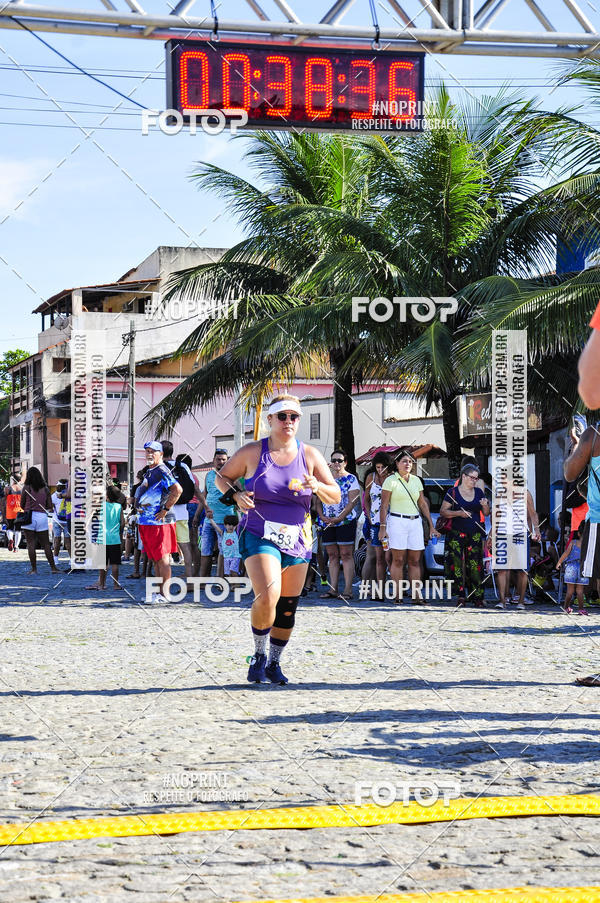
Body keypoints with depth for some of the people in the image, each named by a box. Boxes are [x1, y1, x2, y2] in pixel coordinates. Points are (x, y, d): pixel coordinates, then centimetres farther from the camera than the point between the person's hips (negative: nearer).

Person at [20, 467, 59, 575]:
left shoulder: (27, 487, -1)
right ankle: (53, 567, 5)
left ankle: (34, 569, -2)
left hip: (29, 516, -3)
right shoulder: (45, 489, 7)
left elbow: (22, 504, 1)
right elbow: (49, 505, 7)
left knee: (31, 544, 1)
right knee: (46, 544, 8)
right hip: (42, 516, 3)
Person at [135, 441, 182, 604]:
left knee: (162, 559, -7)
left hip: (158, 522, -10)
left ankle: (164, 594, -6)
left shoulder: (162, 471, -12)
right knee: (155, 559, 12)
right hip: (145, 522, 10)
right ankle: (159, 592, 16)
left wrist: (165, 509, -20)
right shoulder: (149, 472, 18)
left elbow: (177, 489, -24)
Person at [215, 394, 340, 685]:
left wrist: (317, 487, -16)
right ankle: (259, 656, -1)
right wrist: (235, 495, -9)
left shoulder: (310, 455, 4)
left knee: (288, 606, 8)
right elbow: (221, 477, 11)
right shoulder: (252, 452, -1)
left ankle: (274, 663, 27)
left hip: (297, 540, 4)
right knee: (267, 596, -24)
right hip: (259, 537, -4)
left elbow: (335, 497, 5)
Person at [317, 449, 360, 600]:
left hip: (346, 521, -5)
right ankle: (332, 589, 8)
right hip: (328, 523, 5)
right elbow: (319, 500, 15)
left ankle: (348, 590, -9)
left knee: (346, 555, -7)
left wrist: (338, 518, -16)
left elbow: (352, 502, -9)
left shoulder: (351, 479, -1)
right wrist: (322, 516, -2)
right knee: (332, 555, 6)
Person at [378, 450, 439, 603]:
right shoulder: (390, 480, -1)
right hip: (397, 521, -5)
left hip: (415, 522, 5)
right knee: (398, 560, -6)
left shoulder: (416, 480, 14)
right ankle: (398, 595, -6)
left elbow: (423, 504, 17)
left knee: (415, 561, 1)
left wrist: (431, 526, 14)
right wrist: (382, 527, -11)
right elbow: (384, 506, -4)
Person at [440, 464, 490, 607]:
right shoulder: (453, 492, 3)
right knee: (457, 564, -8)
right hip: (457, 534, -3)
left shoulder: (479, 492, 14)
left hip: (475, 535, 3)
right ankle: (461, 596, -4)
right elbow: (442, 511, 1)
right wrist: (458, 513, -13)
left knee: (475, 566, -4)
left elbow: (486, 514, 17)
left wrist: (485, 506, -4)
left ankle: (478, 598, -4)